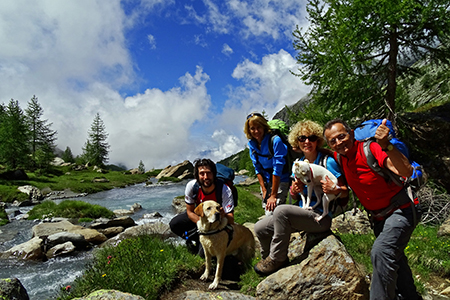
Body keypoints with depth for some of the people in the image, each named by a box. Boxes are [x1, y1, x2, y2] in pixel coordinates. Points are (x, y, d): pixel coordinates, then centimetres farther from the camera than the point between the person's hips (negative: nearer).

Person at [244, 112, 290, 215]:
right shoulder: (251, 144, -2)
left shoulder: (275, 140, -23)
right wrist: (264, 190, -4)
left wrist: (273, 195, -21)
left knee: (271, 213, -17)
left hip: (281, 179, -6)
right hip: (265, 180, 6)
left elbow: (278, 169, -23)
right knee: (267, 211, 7)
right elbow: (257, 168, 3)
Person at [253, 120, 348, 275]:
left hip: (321, 217, -6)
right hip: (302, 212, 7)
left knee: (281, 210, -31)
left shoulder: (327, 161, -8)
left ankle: (276, 259, -13)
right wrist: (294, 191, -9)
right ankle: (268, 259, 22)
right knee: (260, 228, -5)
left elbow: (346, 191, -5)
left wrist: (334, 189, -28)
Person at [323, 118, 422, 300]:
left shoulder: (371, 148, -23)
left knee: (381, 252, -28)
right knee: (394, 260, 20)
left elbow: (406, 172, -35)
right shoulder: (338, 158, -3)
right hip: (378, 218, 8)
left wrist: (386, 146, -49)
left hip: (400, 211, -8)